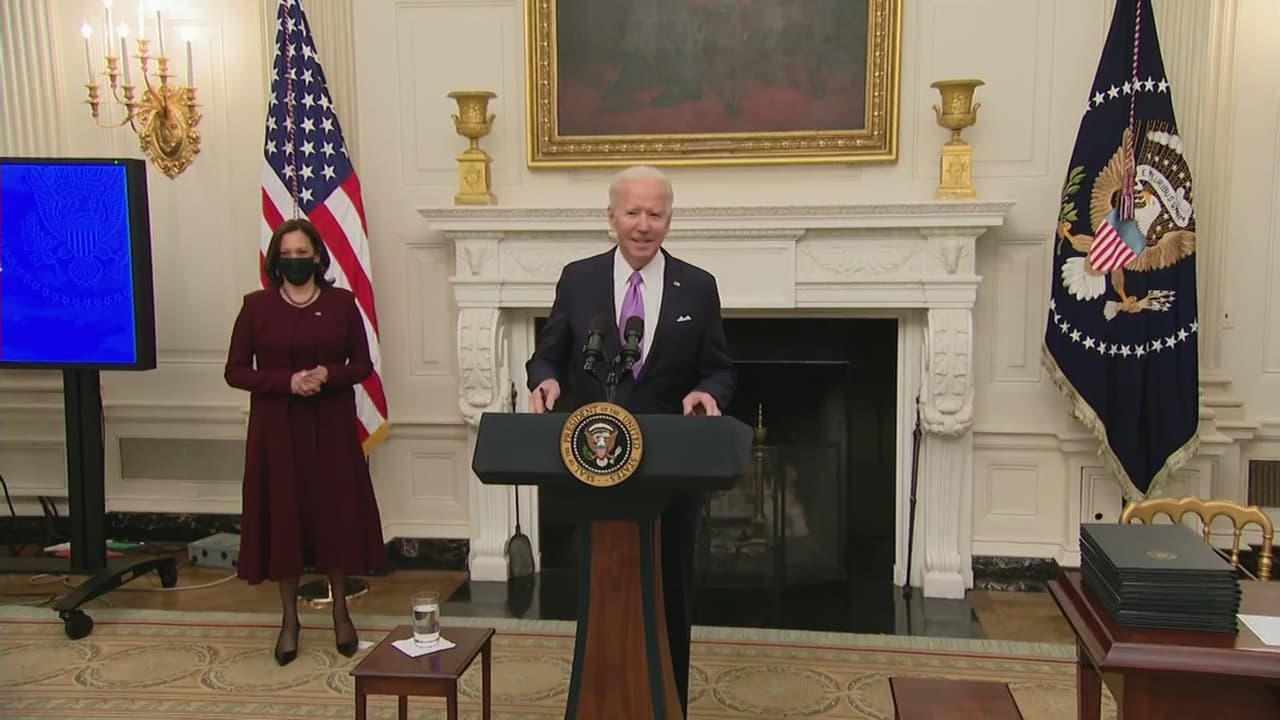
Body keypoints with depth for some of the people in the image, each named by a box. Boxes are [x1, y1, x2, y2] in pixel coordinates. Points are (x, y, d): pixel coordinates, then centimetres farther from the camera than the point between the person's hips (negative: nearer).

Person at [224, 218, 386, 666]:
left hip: (332, 427, 0)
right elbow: (235, 370, -1)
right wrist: (287, 380, -16)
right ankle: (289, 619, 18)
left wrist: (328, 374, -17)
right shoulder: (256, 306, 1)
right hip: (277, 428, 0)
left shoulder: (342, 303, 2)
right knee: (282, 516, 4)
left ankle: (340, 611, 22)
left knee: (336, 512, 4)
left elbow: (363, 364, 3)